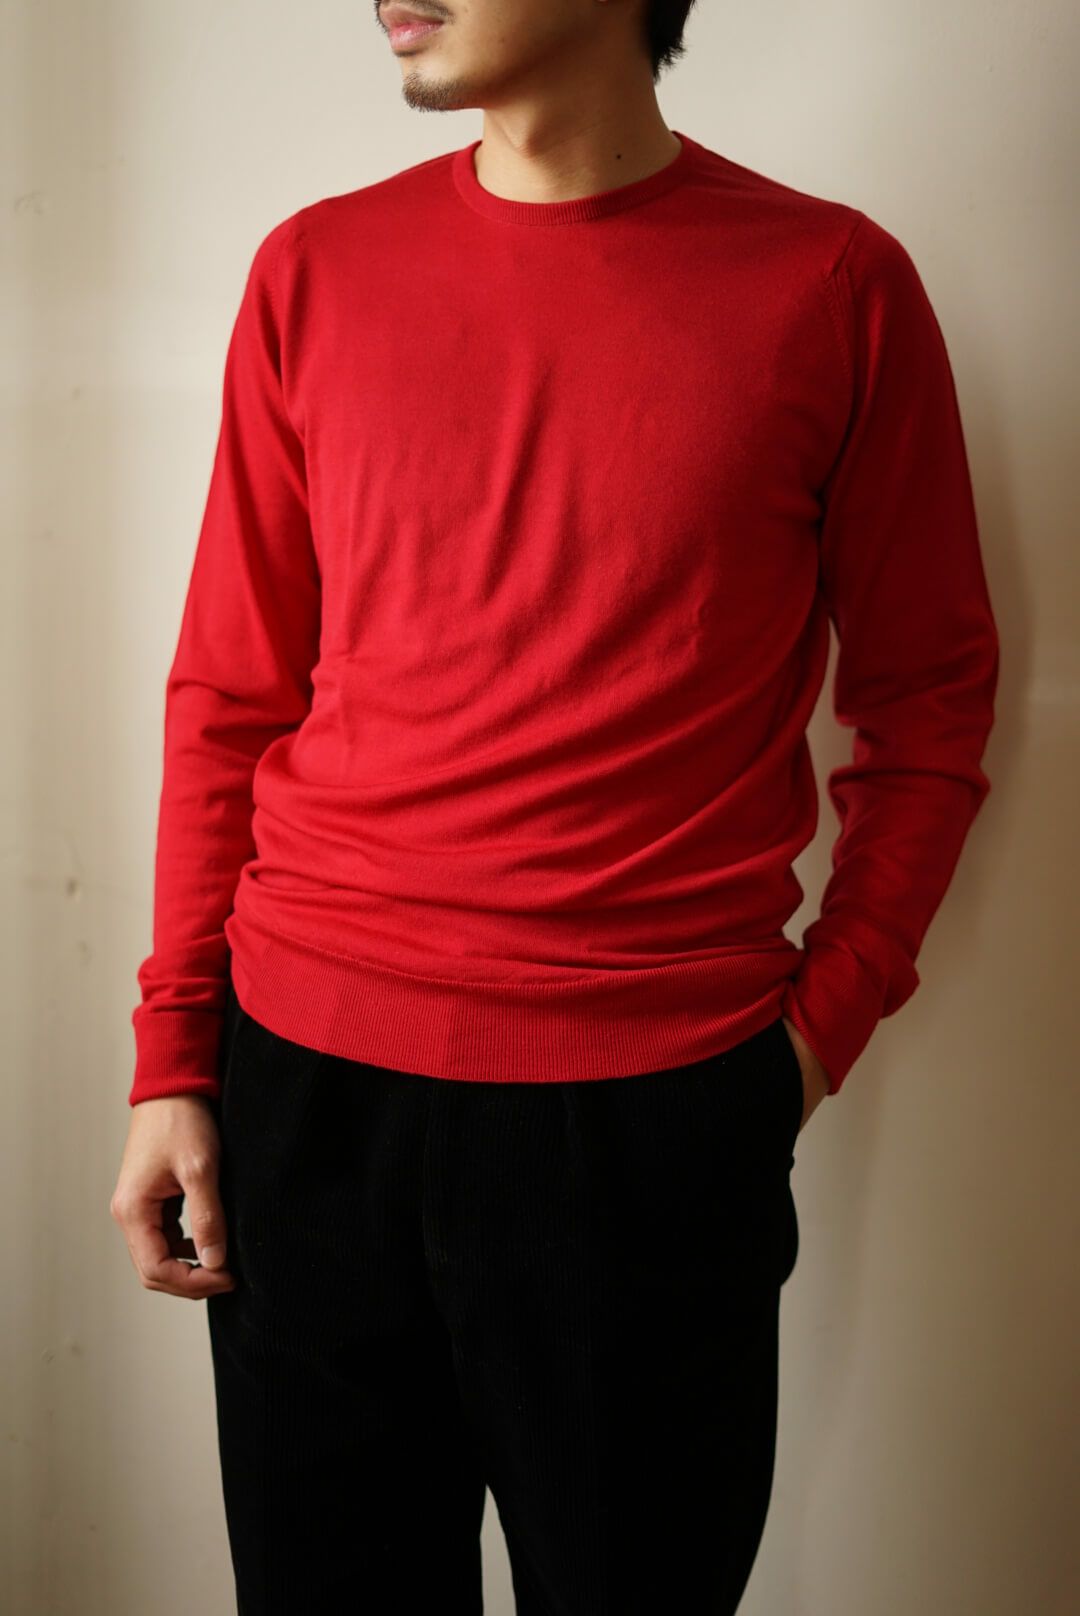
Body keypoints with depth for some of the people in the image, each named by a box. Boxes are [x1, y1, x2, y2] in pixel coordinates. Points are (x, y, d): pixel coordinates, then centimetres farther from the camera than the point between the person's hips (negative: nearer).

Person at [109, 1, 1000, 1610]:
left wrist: (824, 1022, -3)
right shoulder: (315, 270, 4)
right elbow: (228, 697, 8)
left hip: (654, 1112, -2)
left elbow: (929, 702, 5)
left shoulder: (834, 285, -3)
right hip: (307, 1084, 2)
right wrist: (174, 1051, 4)